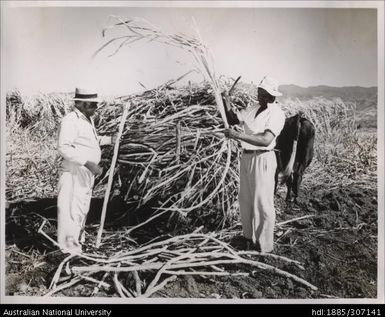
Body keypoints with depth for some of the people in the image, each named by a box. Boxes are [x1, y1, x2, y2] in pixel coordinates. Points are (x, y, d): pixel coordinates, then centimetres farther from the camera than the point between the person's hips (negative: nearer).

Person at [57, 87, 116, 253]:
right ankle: (69, 247, 8)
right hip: (74, 173, -10)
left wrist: (109, 139, 14)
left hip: (87, 173, 10)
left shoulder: (88, 119, 12)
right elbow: (64, 148, -27)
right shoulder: (70, 120, -18)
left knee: (82, 209, 20)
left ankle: (77, 242, 36)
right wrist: (88, 163, -32)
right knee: (71, 210, -3)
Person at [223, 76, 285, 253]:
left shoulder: (276, 113, -16)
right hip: (246, 157, 8)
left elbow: (266, 140, -29)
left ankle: (264, 245, 17)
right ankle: (249, 237, 37)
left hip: (262, 159, -8)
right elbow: (232, 120, 12)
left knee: (262, 203, 1)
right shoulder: (253, 108, 7)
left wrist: (239, 135, -36)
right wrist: (227, 104, -5)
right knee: (245, 200, 18)